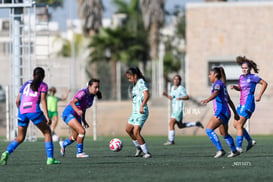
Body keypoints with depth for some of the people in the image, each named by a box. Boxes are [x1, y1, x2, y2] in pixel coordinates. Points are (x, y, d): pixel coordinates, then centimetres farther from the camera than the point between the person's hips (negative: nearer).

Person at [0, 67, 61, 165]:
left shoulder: (26, 84, 22)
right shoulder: (43, 85, 9)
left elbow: (17, 101, 18)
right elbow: (43, 100, -5)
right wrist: (47, 116, -10)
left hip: (22, 112, 4)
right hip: (34, 110, -4)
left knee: (20, 138, 14)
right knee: (47, 132, 10)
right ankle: (50, 158, 0)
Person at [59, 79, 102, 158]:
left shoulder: (92, 95, 1)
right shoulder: (83, 93, -25)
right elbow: (72, 102, -39)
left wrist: (83, 120, 17)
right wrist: (78, 111, -57)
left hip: (77, 116, 9)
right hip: (68, 114, -9)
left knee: (75, 137, 21)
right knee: (82, 131, -23)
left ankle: (63, 144, 52)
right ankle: (79, 153, -8)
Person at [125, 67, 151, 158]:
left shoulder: (141, 82, -15)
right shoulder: (135, 84, 14)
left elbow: (147, 94, -30)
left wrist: (142, 106, -41)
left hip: (141, 112, -10)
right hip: (135, 111, 10)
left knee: (136, 133, -17)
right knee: (128, 130, 20)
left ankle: (146, 152, -10)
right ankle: (138, 148, 35)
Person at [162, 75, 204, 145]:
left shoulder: (181, 88, -10)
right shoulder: (172, 88, 14)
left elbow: (187, 97, -10)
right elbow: (171, 97, 23)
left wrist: (181, 98, -29)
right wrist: (165, 94, 6)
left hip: (178, 109, -9)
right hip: (174, 109, 9)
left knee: (171, 123, -14)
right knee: (181, 126, 18)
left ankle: (171, 140, -10)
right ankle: (196, 124, 30)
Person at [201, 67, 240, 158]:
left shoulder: (218, 83, -7)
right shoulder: (223, 85, 21)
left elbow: (216, 93, -29)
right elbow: (229, 100, 28)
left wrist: (207, 100, -48)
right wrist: (235, 113, 33)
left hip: (221, 112, -10)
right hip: (226, 113, 10)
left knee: (209, 130, -18)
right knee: (224, 134, 24)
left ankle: (220, 150, -23)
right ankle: (234, 151, 36)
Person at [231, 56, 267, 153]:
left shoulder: (252, 77, -9)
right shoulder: (241, 77, 13)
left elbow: (264, 83, -3)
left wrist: (259, 96, -7)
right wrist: (234, 87, 6)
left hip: (248, 104, -9)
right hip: (242, 104, 9)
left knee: (239, 125, -11)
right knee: (235, 124, 9)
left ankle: (239, 147, -8)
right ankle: (250, 141, 21)